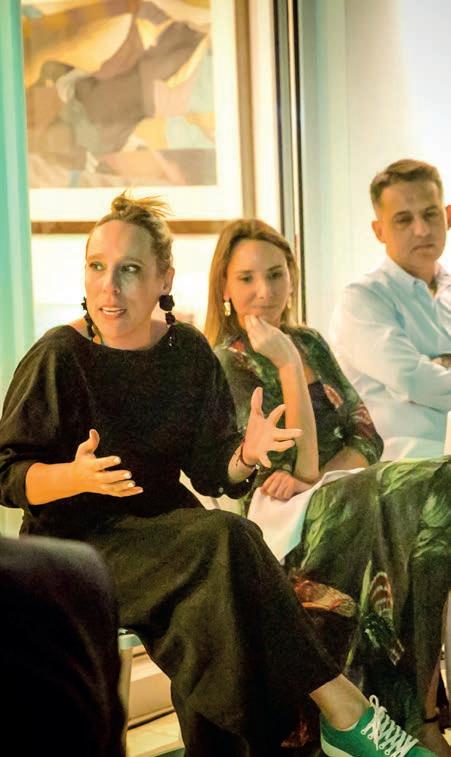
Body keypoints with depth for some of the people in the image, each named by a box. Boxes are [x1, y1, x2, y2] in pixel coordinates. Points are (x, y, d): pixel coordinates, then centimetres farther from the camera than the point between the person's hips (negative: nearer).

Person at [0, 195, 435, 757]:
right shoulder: (58, 359, -8)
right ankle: (343, 710, -25)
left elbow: (211, 472, 5)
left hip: (163, 527, 5)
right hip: (78, 539, -4)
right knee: (224, 545, -30)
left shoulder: (189, 352, 6)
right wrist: (77, 477, -28)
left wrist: (245, 454, -18)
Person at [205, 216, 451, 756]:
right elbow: (301, 466, -13)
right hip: (287, 519, -6)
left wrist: (314, 475, -10)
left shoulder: (310, 343, 16)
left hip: (344, 495, 6)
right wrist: (287, 364, -17)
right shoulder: (227, 363, -4)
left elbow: (366, 438, 9)